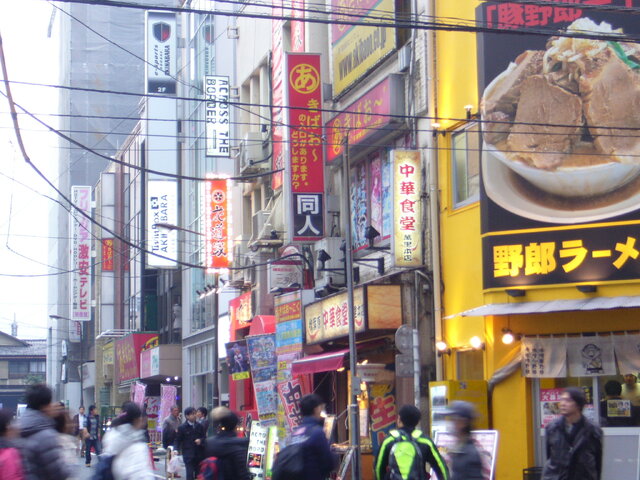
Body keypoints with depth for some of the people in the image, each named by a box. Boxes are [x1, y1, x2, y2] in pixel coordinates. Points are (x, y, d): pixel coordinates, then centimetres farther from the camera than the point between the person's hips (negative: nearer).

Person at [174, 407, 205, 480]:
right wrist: (176, 450, -17)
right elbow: (177, 440, -2)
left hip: (199, 454, 4)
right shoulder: (182, 428, -2)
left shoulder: (199, 426, 9)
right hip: (188, 455, -4)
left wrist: (200, 440, -8)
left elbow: (204, 437, 15)